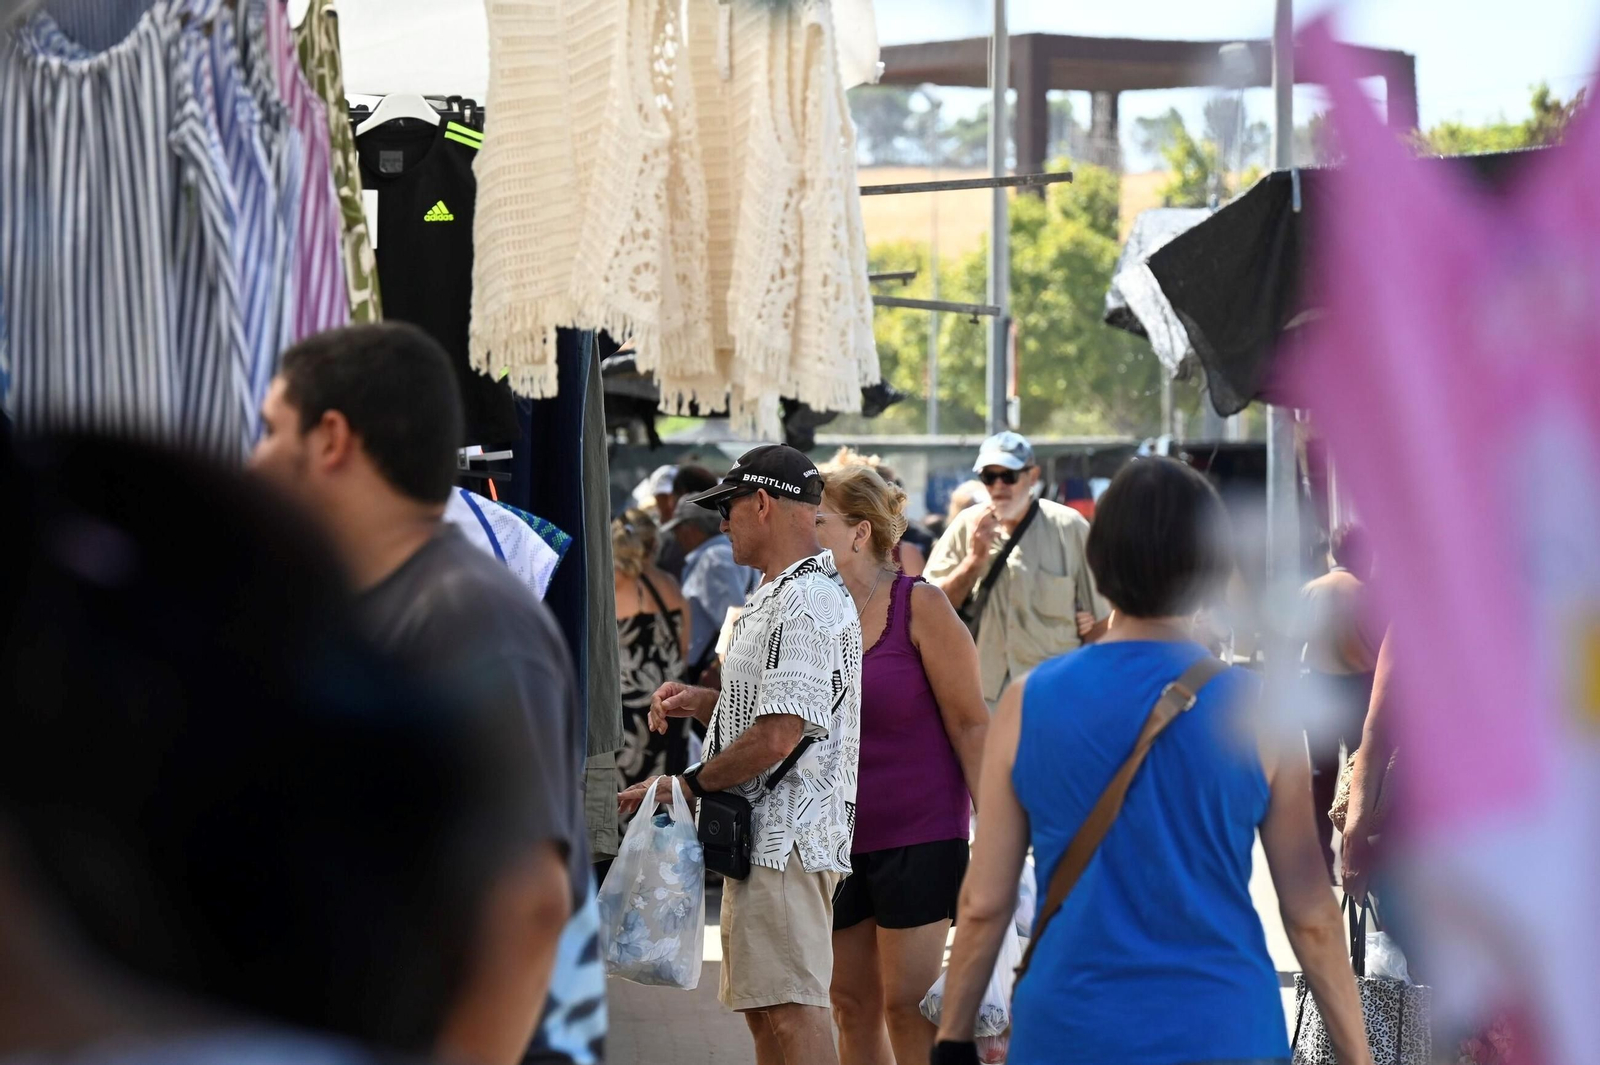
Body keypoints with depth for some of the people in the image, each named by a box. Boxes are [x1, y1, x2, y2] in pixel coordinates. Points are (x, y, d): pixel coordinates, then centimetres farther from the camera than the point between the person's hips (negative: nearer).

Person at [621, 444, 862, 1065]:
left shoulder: (804, 604, -17)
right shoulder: (777, 598, 19)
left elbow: (775, 739, -23)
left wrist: (689, 785, -12)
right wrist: (702, 702, 13)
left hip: (786, 836, -11)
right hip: (768, 835, 11)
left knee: (789, 1006, -14)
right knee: (762, 1007, 15)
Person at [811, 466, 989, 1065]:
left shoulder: (919, 606, -9)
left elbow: (970, 724, -8)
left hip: (919, 834, -6)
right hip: (839, 838, 6)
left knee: (908, 1005, -5)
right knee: (851, 1005, 8)